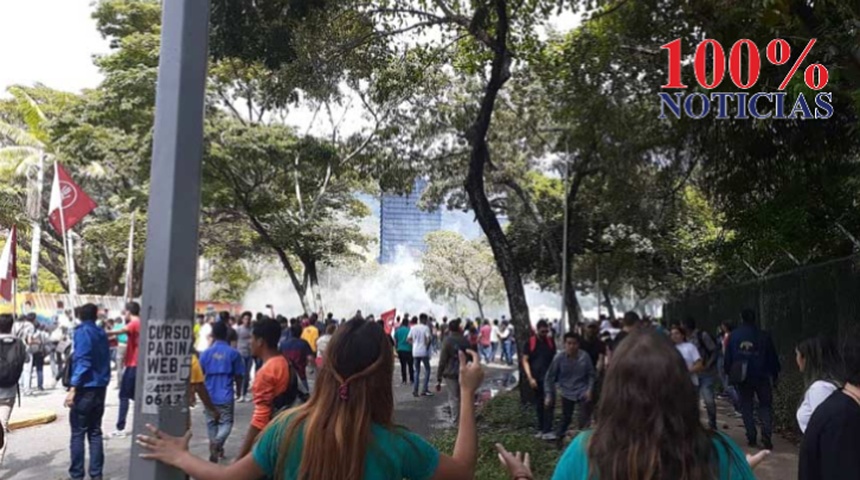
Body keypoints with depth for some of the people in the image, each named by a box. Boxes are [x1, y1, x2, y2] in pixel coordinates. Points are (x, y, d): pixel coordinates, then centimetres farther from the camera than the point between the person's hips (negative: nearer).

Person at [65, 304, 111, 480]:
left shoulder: (82, 332, -7)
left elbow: (82, 360, -17)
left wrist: (73, 387, -20)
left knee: (78, 433, 0)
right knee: (95, 432, 10)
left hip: (85, 388, -6)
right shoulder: (102, 333, 13)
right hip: (100, 388, 6)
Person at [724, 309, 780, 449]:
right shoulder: (764, 336, -4)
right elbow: (772, 357, 2)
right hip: (762, 377, -1)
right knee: (765, 405, 7)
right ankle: (766, 437, -7)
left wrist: (730, 374, 13)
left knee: (746, 406, 10)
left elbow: (728, 358, 3)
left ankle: (751, 437, 5)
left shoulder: (734, 336, 0)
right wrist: (775, 374, 12)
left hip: (742, 378, 1)